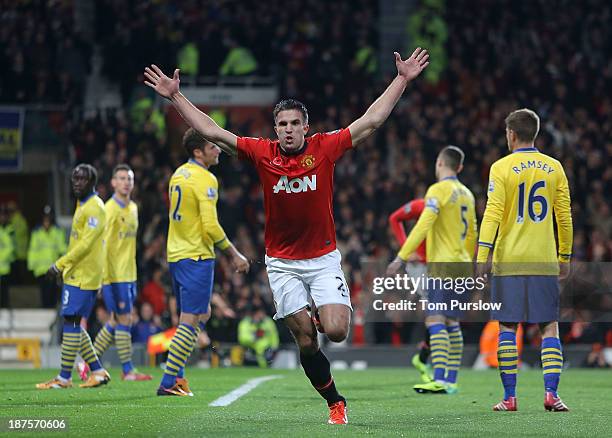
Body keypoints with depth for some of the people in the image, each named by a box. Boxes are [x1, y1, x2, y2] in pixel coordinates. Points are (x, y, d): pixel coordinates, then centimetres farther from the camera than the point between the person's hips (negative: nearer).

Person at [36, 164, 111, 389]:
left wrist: (60, 264, -19)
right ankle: (98, 371, 15)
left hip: (83, 277, -10)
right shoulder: (82, 206, 18)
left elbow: (86, 243, -20)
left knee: (71, 323, -8)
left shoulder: (95, 208, -13)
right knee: (74, 325, 10)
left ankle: (64, 377, -5)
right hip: (76, 275, 10)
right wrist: (64, 266, 21)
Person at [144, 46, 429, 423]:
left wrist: (403, 79, -6)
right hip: (282, 262, 1)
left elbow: (371, 121, -3)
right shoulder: (263, 153, -4)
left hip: (323, 258, -1)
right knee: (306, 340, -2)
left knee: (336, 331, -15)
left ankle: (330, 312, 22)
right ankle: (336, 402, 15)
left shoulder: (325, 148, -6)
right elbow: (212, 131, -2)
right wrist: (175, 96, -5)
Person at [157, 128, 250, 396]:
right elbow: (210, 227, -21)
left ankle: (176, 373, 18)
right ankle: (169, 383, -8)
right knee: (190, 322, -6)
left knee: (202, 315, 20)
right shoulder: (205, 180, -15)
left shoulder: (179, 174, 12)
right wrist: (234, 255, -11)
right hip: (197, 256, -9)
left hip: (176, 255, 9)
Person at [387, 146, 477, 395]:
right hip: (462, 264, 9)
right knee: (452, 324, 12)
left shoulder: (438, 190, -9)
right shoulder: (466, 194, 15)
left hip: (443, 264, -9)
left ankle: (440, 380, -25)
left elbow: (422, 227, -18)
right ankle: (451, 381, 13)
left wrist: (401, 258, -19)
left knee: (435, 321, -14)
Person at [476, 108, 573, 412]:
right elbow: (564, 216, 7)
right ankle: (551, 393, -7)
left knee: (508, 328, 4)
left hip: (508, 261, -2)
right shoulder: (554, 168, 6)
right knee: (549, 327, 5)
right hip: (544, 261, 2)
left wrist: (481, 257, -10)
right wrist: (565, 257, 16)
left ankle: (509, 397, 3)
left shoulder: (501, 168, -3)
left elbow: (493, 214, -10)